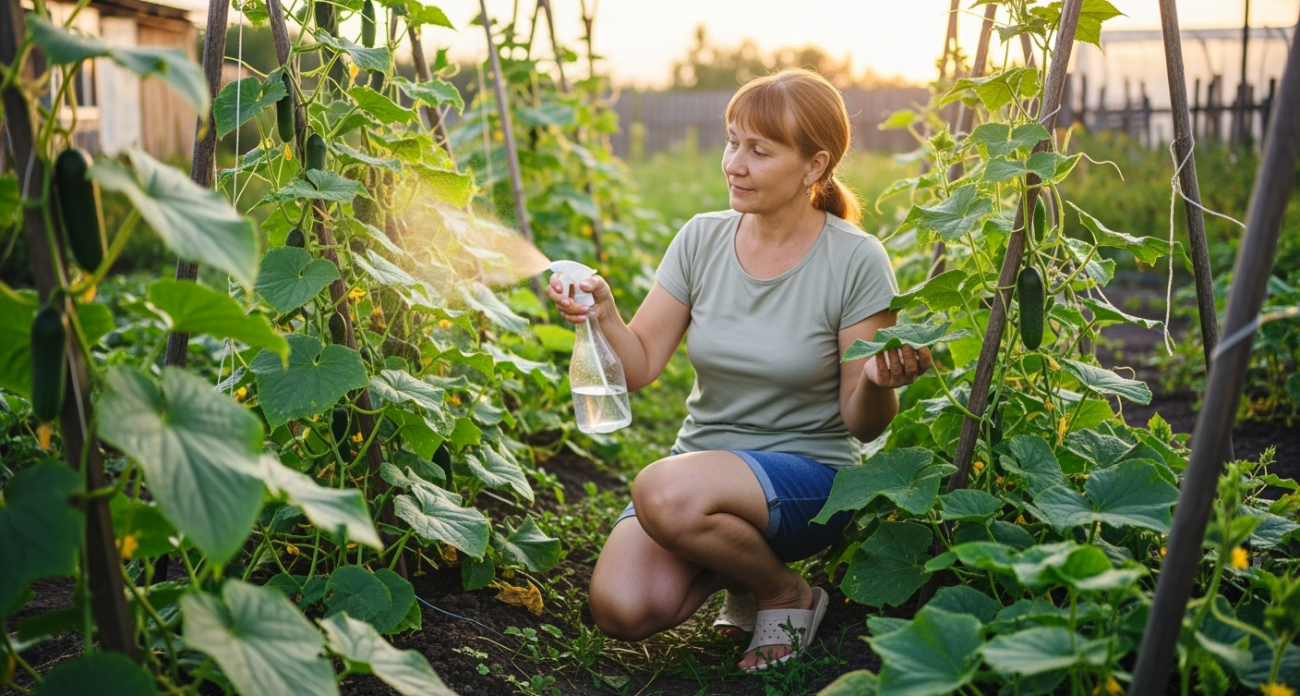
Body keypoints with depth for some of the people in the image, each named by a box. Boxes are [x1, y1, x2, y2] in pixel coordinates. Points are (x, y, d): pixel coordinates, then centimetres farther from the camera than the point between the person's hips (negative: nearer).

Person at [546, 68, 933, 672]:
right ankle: (736, 564, 12)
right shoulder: (702, 239, -2)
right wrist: (603, 315, -23)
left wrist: (878, 384, -30)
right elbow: (638, 368, -3)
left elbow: (862, 423, -8)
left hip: (809, 473, -4)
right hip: (701, 462, 4)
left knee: (667, 492, -34)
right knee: (620, 609, -21)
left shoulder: (855, 260, -12)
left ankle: (785, 593, -4)